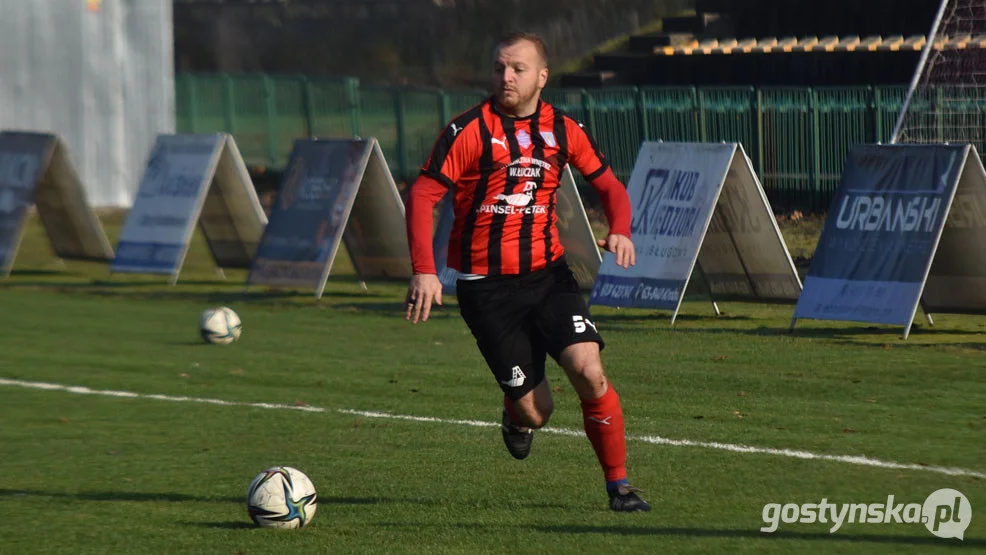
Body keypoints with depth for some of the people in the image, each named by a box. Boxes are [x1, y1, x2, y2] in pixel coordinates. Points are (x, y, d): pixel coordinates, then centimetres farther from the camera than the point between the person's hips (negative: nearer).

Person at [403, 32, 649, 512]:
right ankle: (516, 416, 36)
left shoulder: (562, 130, 4)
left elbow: (608, 184, 15)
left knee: (589, 371, -18)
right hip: (486, 287, -3)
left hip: (547, 274, 3)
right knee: (536, 411, -4)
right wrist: (424, 270, -21)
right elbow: (422, 197, -10)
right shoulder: (470, 130, -8)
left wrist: (619, 230, -6)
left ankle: (618, 485, -2)